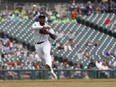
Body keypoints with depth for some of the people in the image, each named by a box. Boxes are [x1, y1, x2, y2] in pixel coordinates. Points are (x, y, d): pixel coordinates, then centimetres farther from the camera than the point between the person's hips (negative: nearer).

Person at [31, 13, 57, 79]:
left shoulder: (48, 27, 0)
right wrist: (43, 27, -40)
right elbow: (33, 27, -29)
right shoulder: (36, 24, -1)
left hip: (45, 43, -2)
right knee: (43, 59, 7)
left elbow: (54, 37, -5)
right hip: (37, 45, 2)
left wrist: (49, 32, -25)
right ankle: (51, 71, 25)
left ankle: (49, 66, -59)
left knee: (46, 52, -32)